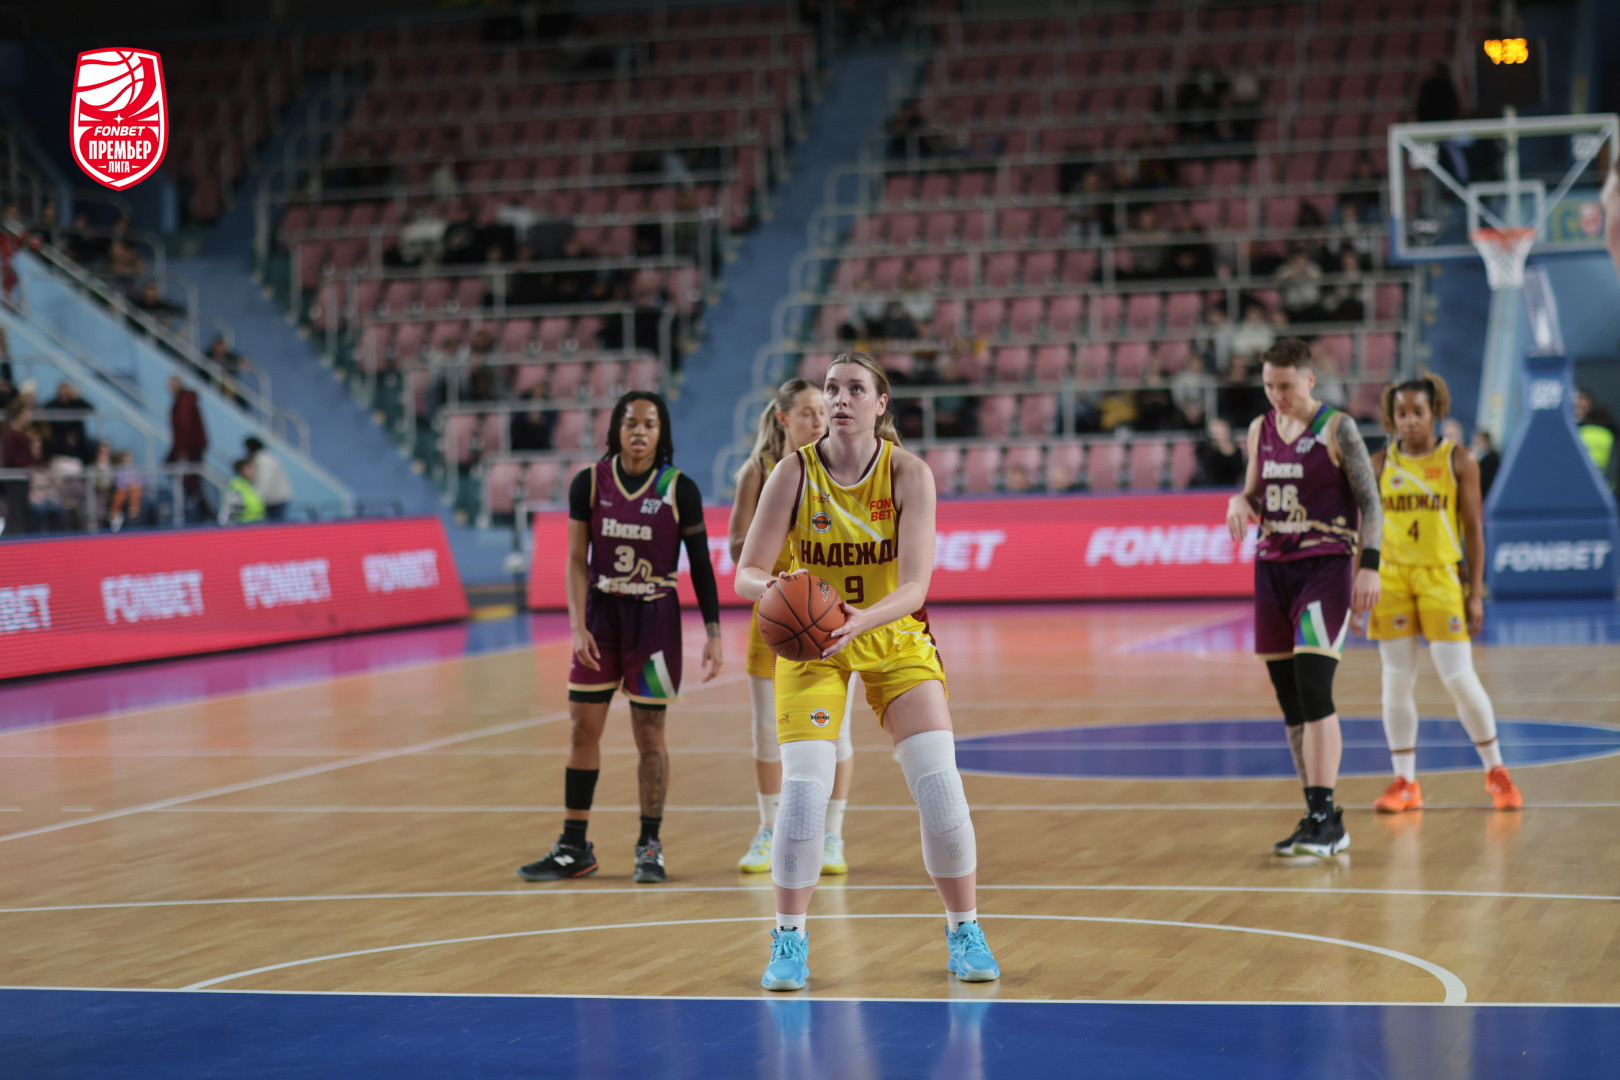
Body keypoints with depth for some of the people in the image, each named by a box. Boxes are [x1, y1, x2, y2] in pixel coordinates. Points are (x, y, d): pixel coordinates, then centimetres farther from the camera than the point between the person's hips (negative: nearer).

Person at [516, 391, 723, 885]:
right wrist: (578, 626, -9)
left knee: (650, 734, 2)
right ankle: (574, 848, 11)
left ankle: (650, 846, 13)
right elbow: (576, 560, 0)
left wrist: (713, 634, -5)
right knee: (583, 730, 3)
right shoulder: (589, 483, -3)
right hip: (600, 614, 2)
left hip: (655, 618, -2)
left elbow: (701, 566, -1)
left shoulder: (679, 489, -6)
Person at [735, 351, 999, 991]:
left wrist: (864, 618, -42)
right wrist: (773, 588, -39)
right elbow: (746, 573, -15)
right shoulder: (795, 474, -14)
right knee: (804, 787, -14)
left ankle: (965, 932, 8)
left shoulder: (909, 474, -15)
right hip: (810, 639, 0)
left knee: (939, 783, -9)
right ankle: (788, 942, 1)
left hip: (894, 636, 0)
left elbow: (915, 584, -23)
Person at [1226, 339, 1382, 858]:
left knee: (1313, 689, -17)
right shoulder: (1260, 430, 10)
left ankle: (1327, 819, -16)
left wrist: (1369, 565, -15)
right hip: (1273, 567, 6)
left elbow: (1370, 500, -6)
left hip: (1326, 567, -6)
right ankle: (1317, 817, 12)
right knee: (1290, 701, 6)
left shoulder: (1337, 429, -7)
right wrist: (1240, 502, -3)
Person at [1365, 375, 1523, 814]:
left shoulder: (1458, 461, 0)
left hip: (1441, 576, -2)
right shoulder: (1380, 464, 5)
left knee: (1458, 678, -5)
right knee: (1396, 681, 2)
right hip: (1392, 577, 2)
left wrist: (1476, 592, -5)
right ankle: (1404, 783, 10)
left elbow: (1473, 529, 0)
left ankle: (1495, 771, 13)